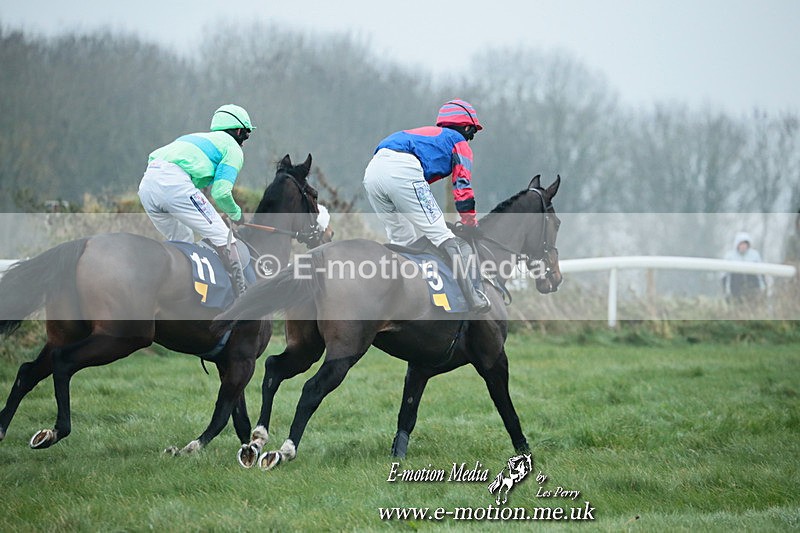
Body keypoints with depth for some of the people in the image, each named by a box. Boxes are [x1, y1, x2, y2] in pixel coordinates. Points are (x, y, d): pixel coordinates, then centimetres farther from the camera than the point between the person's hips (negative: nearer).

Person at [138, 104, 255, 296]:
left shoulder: (199, 138, 38)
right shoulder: (233, 148, 14)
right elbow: (221, 192, 0)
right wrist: (236, 214, 19)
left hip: (146, 185, 8)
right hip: (174, 183, -8)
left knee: (181, 241, 25)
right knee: (221, 236, -1)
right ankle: (242, 292, -5)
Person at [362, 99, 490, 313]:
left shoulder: (429, 134, 42)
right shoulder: (459, 143, 22)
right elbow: (463, 186, 13)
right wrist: (471, 224, 20)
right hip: (402, 171, -7)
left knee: (402, 239, 20)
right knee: (441, 235, -5)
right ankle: (473, 299, -9)